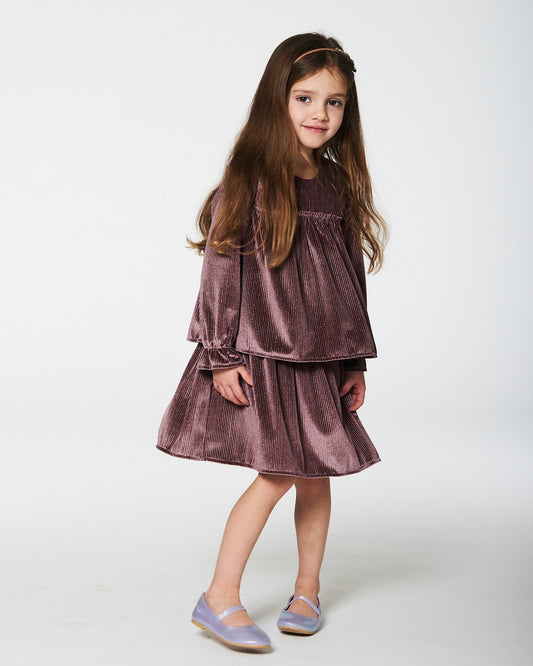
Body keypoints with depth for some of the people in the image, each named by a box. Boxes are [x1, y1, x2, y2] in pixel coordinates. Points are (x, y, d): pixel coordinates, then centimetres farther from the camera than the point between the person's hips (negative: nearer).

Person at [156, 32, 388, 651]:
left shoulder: (339, 186, 9)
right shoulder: (248, 182, -7)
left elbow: (351, 278, 13)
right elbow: (221, 270, -8)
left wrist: (355, 361, 13)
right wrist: (221, 356, -12)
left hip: (321, 361, 6)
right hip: (261, 355, -5)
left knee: (316, 474, 10)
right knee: (278, 472, -10)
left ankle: (306, 591, 27)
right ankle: (219, 599, 3)